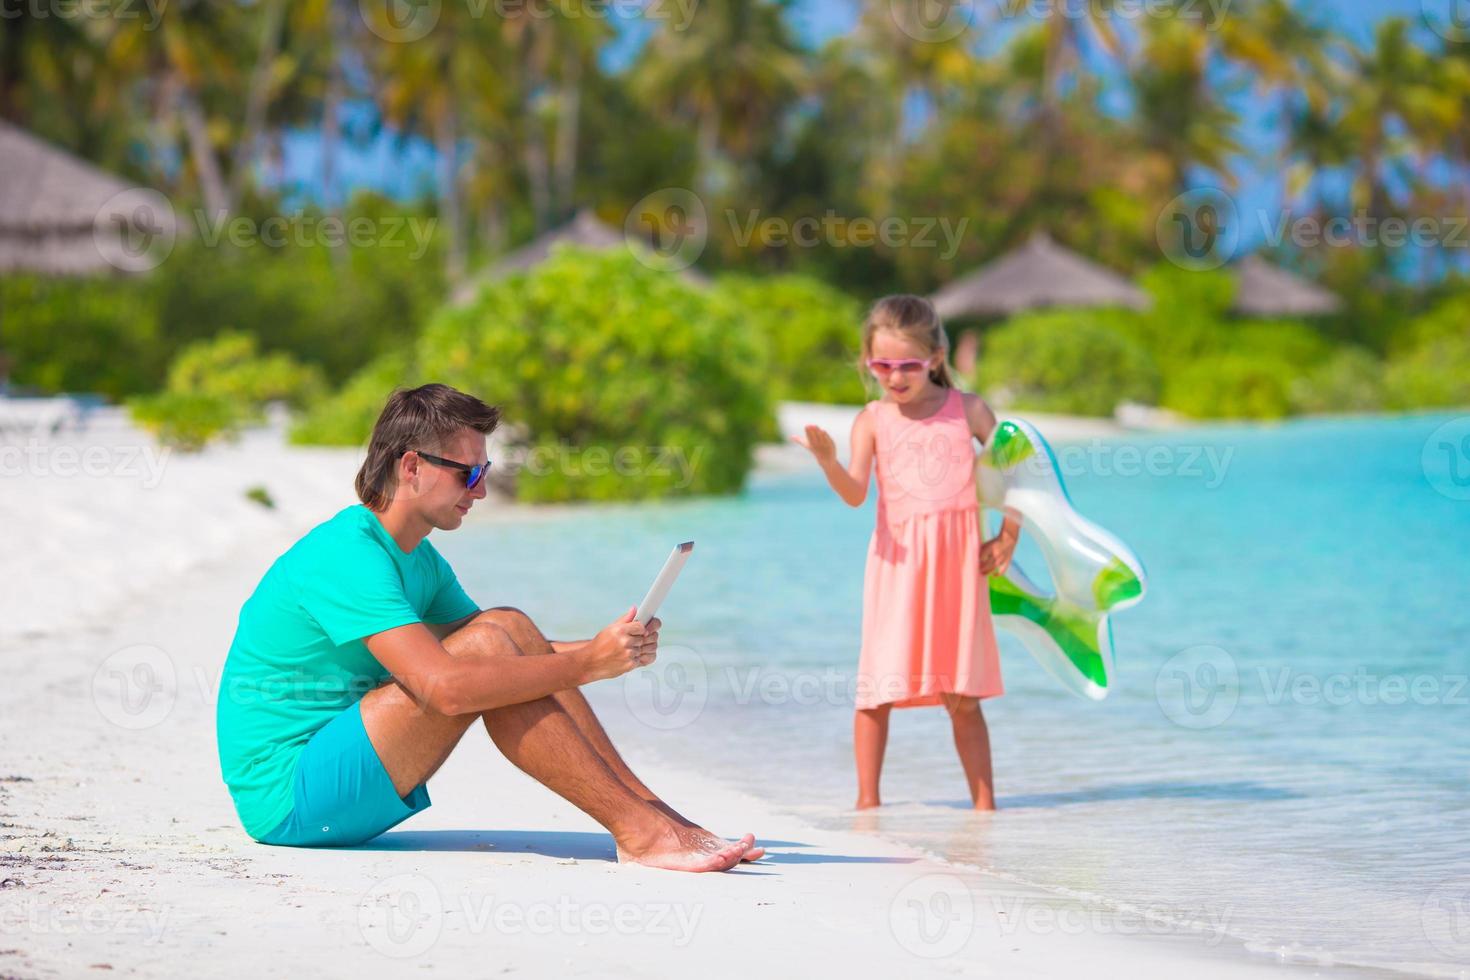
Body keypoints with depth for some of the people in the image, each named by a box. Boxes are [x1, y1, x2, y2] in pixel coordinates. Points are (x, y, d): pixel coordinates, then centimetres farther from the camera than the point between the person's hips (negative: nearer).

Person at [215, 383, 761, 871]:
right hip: (282, 797, -9)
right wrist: (588, 664, -25)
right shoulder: (346, 555, -20)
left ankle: (653, 810, -8)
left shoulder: (420, 562, 12)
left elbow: (510, 650, 19)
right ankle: (638, 830, -21)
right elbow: (445, 686, -31)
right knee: (488, 643, -22)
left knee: (509, 627, -3)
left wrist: (603, 648, -1)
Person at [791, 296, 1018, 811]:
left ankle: (984, 801, 12)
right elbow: (855, 494, -10)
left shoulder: (967, 409, 4)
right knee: (878, 688, -3)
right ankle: (867, 800, 6)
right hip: (897, 558, 0)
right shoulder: (872, 419, 2)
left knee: (963, 694, 5)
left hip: (957, 559, 0)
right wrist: (828, 461, -29)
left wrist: (1008, 537, 6)